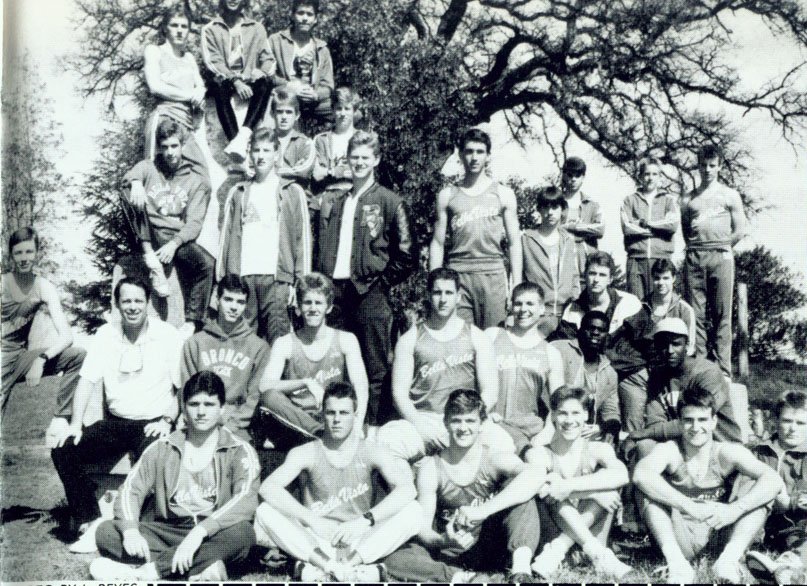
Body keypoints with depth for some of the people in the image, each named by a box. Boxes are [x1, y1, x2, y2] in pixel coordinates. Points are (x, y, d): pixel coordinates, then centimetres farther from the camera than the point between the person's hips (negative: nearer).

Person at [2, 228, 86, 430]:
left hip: (21, 357, 3)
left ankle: (59, 420, -15)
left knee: (79, 356, -22)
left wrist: (42, 358, -28)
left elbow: (66, 335, -11)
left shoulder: (44, 288, -2)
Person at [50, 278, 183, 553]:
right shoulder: (105, 335, 7)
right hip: (115, 422, 4)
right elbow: (87, 380, 3)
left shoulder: (168, 335, -2)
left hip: (152, 424, -4)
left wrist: (167, 420, -13)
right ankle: (91, 523, -10)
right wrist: (75, 424, -7)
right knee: (63, 450, -16)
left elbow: (183, 385, -2)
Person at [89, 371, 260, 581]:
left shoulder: (239, 451, 1)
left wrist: (200, 531, -30)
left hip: (213, 537, -3)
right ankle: (201, 568, -30)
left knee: (242, 532, -35)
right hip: (168, 532, 3)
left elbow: (246, 500, -16)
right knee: (106, 532, -19)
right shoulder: (162, 449, 13)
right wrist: (131, 530, -19)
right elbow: (131, 489, 3)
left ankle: (149, 569, -31)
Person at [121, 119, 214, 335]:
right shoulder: (149, 167, 17)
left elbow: (194, 222, -2)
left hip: (176, 238, -1)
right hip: (146, 235, 1)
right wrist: (136, 182, -32)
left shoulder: (197, 181, 10)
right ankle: (151, 259, -25)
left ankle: (192, 322, -20)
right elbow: (129, 176, -6)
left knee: (207, 263, -29)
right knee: (128, 195, -24)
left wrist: (174, 243, -20)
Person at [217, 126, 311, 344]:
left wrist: (301, 283, -3)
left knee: (278, 342, -8)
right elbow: (226, 236, 16)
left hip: (276, 277, -2)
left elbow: (302, 238, 6)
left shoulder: (292, 192, 11)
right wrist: (220, 281, 7)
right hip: (241, 277, 2)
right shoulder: (237, 193, 18)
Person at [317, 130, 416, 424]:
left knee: (373, 369, -2)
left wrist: (382, 282, -4)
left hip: (369, 293, -4)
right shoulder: (334, 202, 16)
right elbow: (322, 249, 21)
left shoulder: (390, 202, 3)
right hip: (334, 290, 4)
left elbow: (406, 255, -1)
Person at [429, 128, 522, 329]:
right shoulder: (447, 195, 11)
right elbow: (437, 243, 11)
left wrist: (517, 287, 1)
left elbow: (514, 243, 9)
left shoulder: (503, 194, 10)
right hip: (457, 275, 0)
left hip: (493, 275, 0)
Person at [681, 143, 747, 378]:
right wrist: (697, 248, 5)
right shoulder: (688, 199, 18)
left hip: (721, 256, -2)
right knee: (695, 314, -3)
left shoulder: (730, 195, 13)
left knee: (722, 314, -4)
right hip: (694, 258, 2)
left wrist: (718, 247, 6)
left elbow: (739, 231, 8)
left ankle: (722, 371, -3)